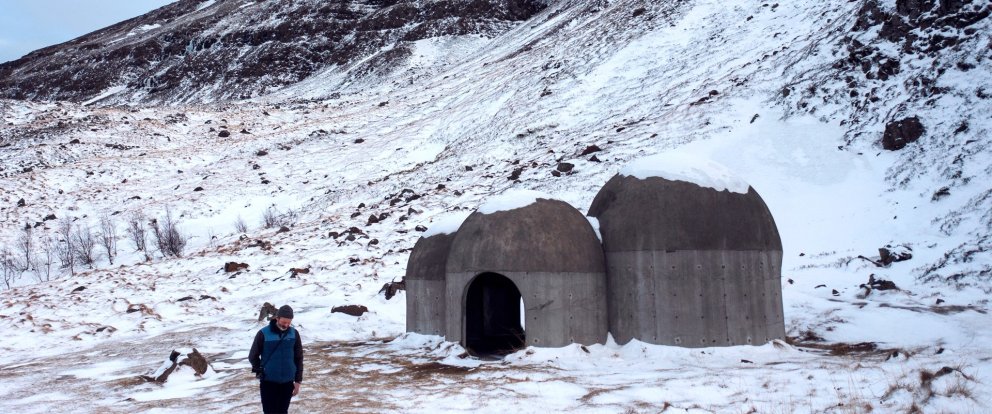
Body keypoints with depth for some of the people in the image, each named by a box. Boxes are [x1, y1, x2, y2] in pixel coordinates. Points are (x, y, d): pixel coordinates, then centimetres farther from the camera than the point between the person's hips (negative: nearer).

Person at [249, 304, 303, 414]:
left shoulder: (294, 334, -1)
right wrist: (260, 372, 1)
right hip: (268, 381, -3)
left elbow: (298, 358, 6)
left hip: (287, 382, 3)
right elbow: (253, 356, 2)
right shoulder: (263, 334, -10)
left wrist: (298, 380, 4)